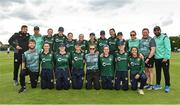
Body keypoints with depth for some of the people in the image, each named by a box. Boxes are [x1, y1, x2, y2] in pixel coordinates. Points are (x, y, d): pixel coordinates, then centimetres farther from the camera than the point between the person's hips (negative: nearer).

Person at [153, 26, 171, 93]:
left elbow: (168, 48, -13)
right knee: (158, 72, 14)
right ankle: (158, 85, 27)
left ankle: (167, 86, 16)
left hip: (164, 58, -5)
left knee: (166, 72, 3)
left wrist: (166, 57, -18)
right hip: (156, 58, 5)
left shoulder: (164, 37, -8)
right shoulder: (154, 38, 10)